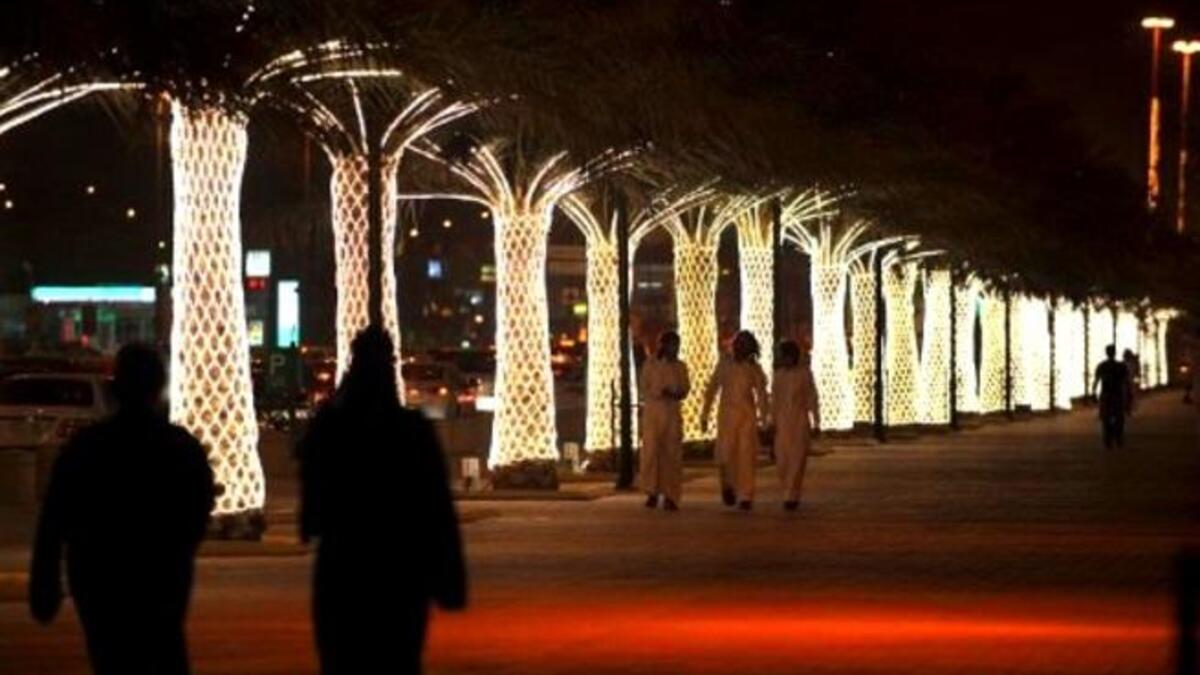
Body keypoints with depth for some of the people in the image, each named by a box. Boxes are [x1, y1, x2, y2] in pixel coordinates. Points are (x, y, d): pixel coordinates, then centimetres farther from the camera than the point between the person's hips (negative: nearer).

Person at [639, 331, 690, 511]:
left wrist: (679, 393, -11)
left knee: (672, 454, -3)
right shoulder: (650, 364, -2)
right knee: (651, 451, -10)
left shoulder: (680, 367, 7)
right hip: (653, 411, -3)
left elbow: (685, 388, 11)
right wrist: (661, 392, -19)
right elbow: (644, 390, -3)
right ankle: (652, 493, 6)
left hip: (673, 413, 3)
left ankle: (670, 497, 0)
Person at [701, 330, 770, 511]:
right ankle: (728, 484, 15)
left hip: (747, 415, 0)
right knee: (726, 453, -7)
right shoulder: (724, 365, 4)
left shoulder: (754, 368, 5)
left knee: (747, 455, -3)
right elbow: (711, 390, 7)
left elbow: (761, 394, 3)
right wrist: (705, 414, 5)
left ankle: (745, 497, 1)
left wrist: (764, 416, -8)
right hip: (727, 413, 0)